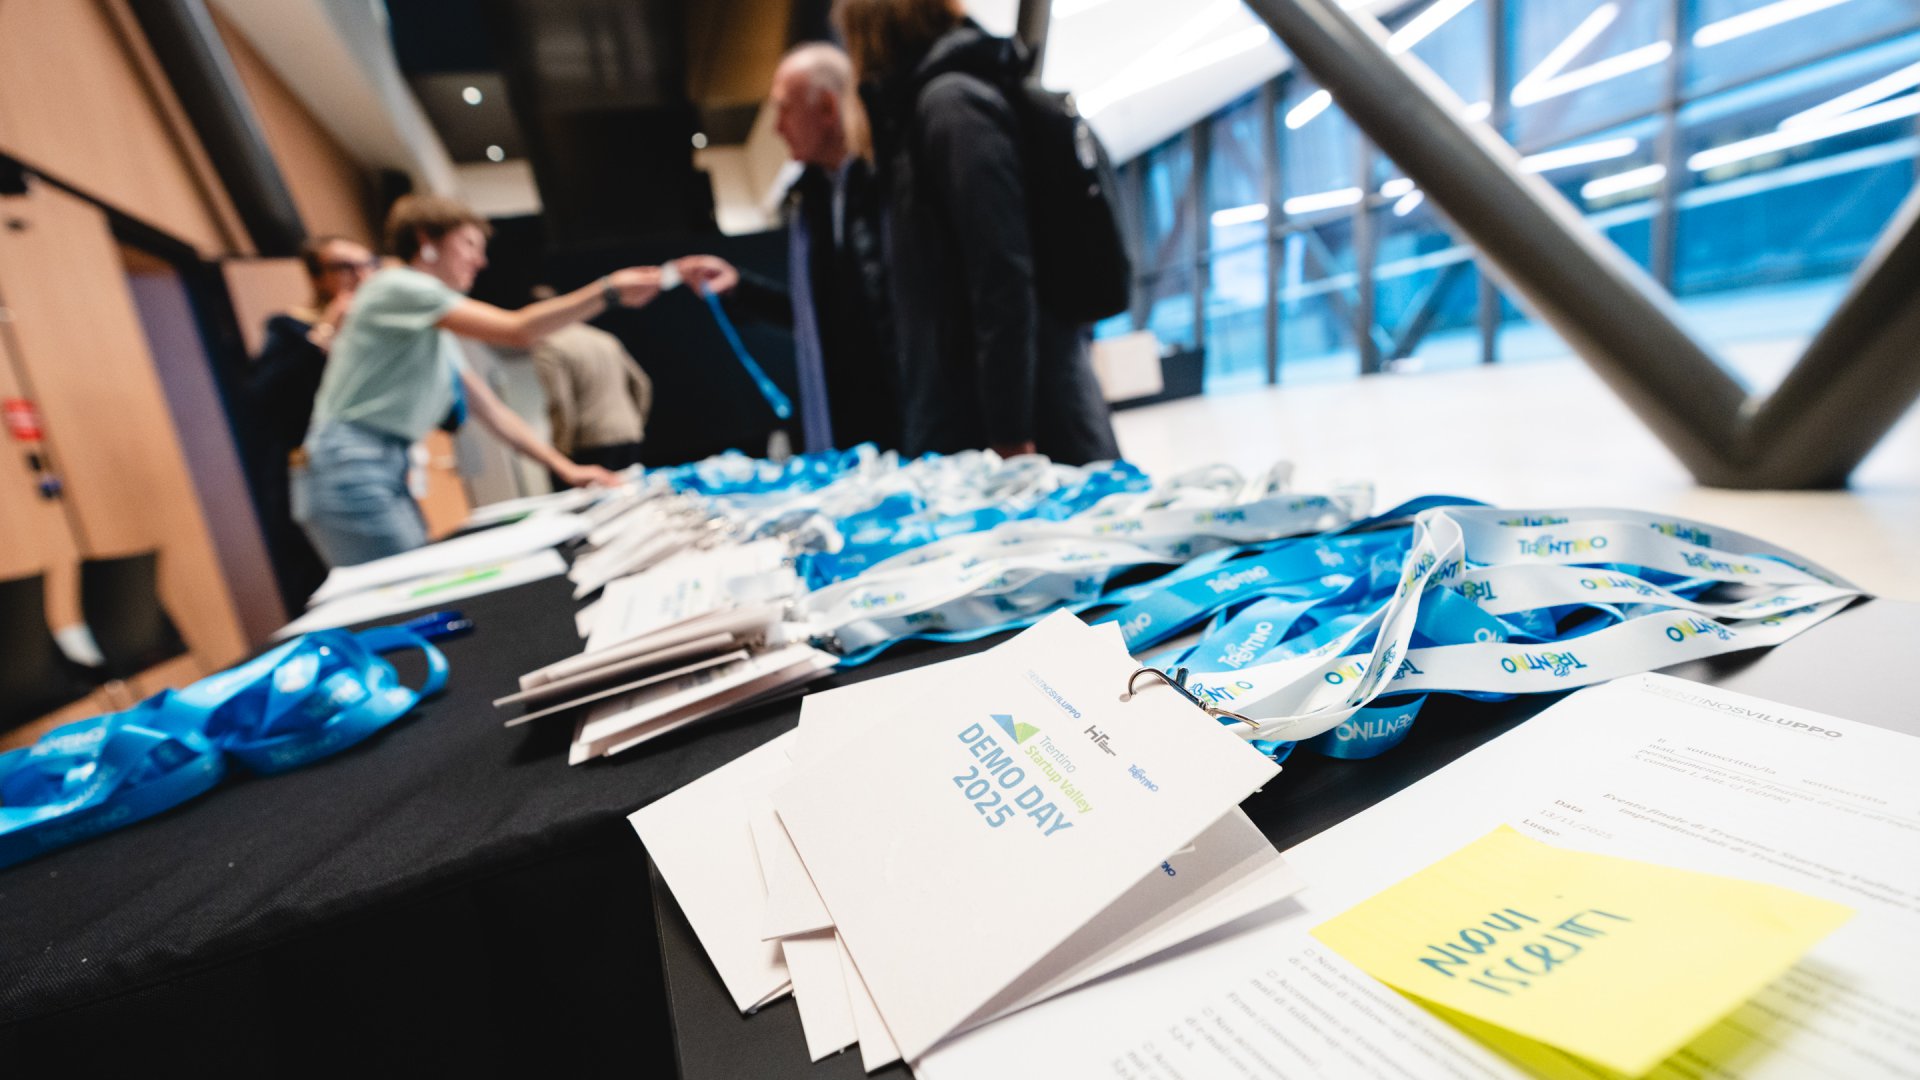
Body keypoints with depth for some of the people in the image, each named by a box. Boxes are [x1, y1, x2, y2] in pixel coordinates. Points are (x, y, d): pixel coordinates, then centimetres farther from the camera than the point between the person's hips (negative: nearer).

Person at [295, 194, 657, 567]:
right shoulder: (397, 286, -7)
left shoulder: (437, 334, 19)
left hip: (390, 474, 9)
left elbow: (492, 410, 15)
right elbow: (517, 330, -19)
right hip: (351, 473, -9)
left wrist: (565, 467, 7)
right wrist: (610, 290, -20)